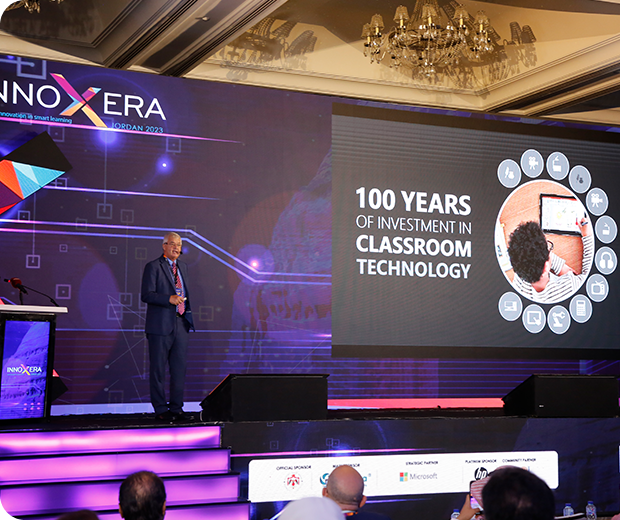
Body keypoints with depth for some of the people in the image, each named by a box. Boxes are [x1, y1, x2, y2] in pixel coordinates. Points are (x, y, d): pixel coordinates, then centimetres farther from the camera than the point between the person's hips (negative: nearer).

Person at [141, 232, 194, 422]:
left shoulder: (182, 267, 17)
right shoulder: (153, 267, -4)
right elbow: (146, 295, -13)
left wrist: (188, 313, 15)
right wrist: (169, 299, -23)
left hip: (181, 324, 6)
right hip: (161, 325, -6)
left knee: (179, 368, 7)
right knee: (158, 369, 0)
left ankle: (176, 408, 15)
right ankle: (161, 410, 7)